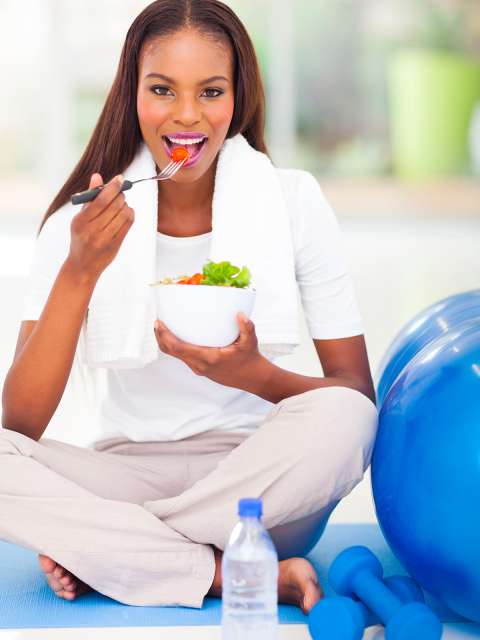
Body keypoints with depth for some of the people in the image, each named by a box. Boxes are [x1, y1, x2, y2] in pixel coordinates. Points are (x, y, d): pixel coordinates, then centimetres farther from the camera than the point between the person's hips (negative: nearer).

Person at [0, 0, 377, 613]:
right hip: (127, 475, 1)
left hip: (254, 483, 0)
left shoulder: (293, 201, -5)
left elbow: (359, 395, -6)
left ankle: (97, 557, -17)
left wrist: (257, 377, -26)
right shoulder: (85, 220, -4)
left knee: (340, 419, -32)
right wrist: (79, 273, -24)